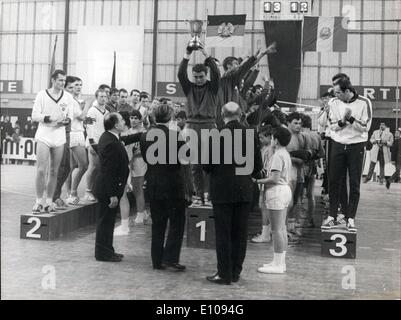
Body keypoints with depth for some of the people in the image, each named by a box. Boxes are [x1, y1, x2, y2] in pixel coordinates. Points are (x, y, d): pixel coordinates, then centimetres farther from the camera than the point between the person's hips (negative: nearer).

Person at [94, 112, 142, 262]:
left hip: (106, 187, 10)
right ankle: (103, 253, 13)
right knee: (106, 221, 1)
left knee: (107, 221, 18)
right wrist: (113, 195, -24)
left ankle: (107, 250, 29)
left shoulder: (108, 137, 6)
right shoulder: (110, 144, -25)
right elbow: (109, 171, -26)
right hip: (108, 189, -10)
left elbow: (123, 140, 27)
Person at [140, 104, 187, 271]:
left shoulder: (145, 136, 0)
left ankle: (157, 260, 18)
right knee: (177, 223, 7)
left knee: (157, 224, 13)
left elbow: (145, 157, 8)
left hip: (153, 186, 5)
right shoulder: (175, 136, -15)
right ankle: (170, 259, 4)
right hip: (172, 185, -5)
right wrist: (184, 138, 8)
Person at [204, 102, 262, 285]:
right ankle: (236, 272, 21)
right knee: (240, 233, 12)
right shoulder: (251, 135, -2)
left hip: (223, 191, -4)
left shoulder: (218, 136, -13)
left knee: (223, 234, 4)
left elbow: (207, 165, -9)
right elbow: (258, 166, 2)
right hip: (245, 191, 4)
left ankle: (224, 274, 9)